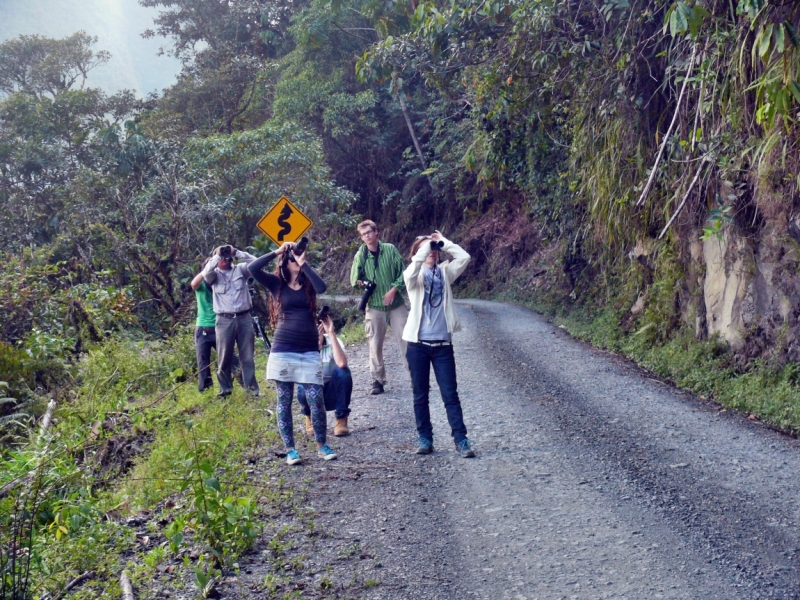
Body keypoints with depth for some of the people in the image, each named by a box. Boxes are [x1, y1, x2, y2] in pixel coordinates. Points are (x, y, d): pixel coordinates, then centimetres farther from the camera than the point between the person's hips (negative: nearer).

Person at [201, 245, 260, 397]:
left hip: (244, 318, 1)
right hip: (224, 321, -1)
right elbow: (206, 273, -16)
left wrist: (236, 252, -6)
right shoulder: (215, 275, 6)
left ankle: (252, 388, 11)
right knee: (224, 357, 4)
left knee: (248, 356, 6)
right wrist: (217, 255, -9)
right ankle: (225, 389, 14)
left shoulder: (240, 270, 9)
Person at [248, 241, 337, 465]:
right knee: (284, 402, 5)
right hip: (283, 352, -1)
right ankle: (290, 449, 15)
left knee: (316, 401, -2)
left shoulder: (308, 283, 9)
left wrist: (304, 264, -10)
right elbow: (253, 268, -11)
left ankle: (322, 445, 14)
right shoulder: (276, 283, 4)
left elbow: (322, 287, -14)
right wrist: (277, 251, -6)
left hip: (310, 352, 1)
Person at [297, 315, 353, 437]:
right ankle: (311, 418, 3)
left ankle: (341, 420, -13)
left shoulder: (332, 341, -15)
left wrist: (331, 334, -35)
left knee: (342, 371, -29)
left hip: (333, 394, 0)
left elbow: (342, 363, -36)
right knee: (304, 388, -34)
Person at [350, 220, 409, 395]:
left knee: (406, 340, 1)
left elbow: (402, 272, -1)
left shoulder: (390, 249, -1)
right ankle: (378, 380, 11)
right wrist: (359, 282, -23)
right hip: (374, 306, 1)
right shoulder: (360, 255, 0)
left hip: (396, 304, -1)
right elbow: (354, 279, -1)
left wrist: (394, 289, -13)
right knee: (375, 344, 3)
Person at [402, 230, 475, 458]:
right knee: (420, 394, 7)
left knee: (450, 394, 2)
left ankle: (460, 439, 4)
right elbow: (413, 267, -23)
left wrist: (442, 242, 0)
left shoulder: (445, 272, 10)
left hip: (443, 343, 2)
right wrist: (426, 244, -14)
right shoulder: (414, 276, 1)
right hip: (418, 344, -1)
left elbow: (464, 257, -4)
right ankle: (425, 438, 17)